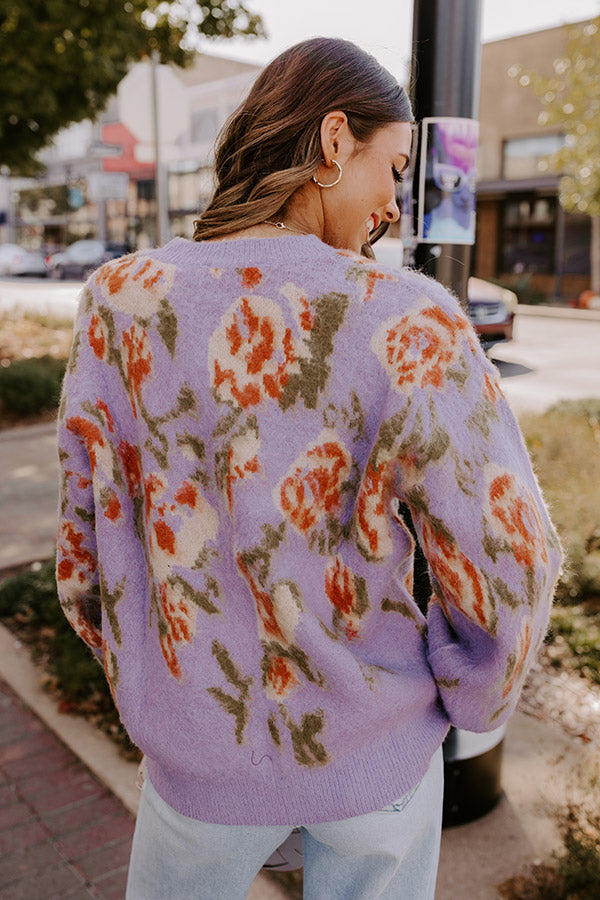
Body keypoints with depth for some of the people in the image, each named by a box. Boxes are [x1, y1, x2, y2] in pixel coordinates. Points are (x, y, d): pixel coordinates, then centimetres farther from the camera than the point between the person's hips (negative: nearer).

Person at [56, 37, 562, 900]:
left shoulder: (121, 302, -16)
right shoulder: (406, 320, -23)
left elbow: (88, 542, -9)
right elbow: (507, 562, -21)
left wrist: (144, 680, 10)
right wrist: (469, 702, 0)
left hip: (207, 753, 2)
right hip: (376, 747, -1)